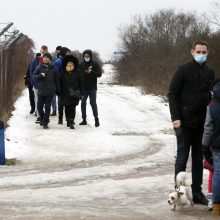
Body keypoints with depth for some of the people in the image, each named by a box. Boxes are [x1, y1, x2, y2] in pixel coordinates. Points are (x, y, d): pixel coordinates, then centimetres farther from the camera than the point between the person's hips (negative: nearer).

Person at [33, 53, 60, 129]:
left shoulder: (53, 68, 3)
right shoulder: (39, 67, 5)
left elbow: (56, 79, 9)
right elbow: (34, 76, 2)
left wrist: (58, 90, 10)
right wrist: (40, 76, -19)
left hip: (50, 91, -1)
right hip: (41, 90, 1)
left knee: (47, 107, -1)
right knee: (39, 106, 3)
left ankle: (45, 123, 5)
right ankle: (42, 119, 27)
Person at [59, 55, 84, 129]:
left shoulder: (77, 73, 3)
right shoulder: (63, 73, 6)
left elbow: (81, 83, 5)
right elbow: (60, 83, 10)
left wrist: (81, 92, 1)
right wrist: (60, 92, 6)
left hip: (74, 94, -2)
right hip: (65, 94, 2)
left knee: (72, 108, -7)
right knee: (67, 108, 9)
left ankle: (71, 122, -11)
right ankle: (68, 120, 21)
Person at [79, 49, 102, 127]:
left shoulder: (95, 64, 0)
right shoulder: (81, 65, 7)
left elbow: (99, 74, -7)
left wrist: (91, 72, -21)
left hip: (92, 88, -3)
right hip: (83, 88, 3)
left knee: (93, 103, -3)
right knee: (83, 103, 4)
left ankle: (96, 120, 4)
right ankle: (84, 120, 12)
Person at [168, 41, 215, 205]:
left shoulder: (210, 72, 8)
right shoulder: (183, 70, -6)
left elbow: (211, 96, 15)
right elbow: (172, 93, -7)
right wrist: (175, 117, -14)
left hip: (202, 123, 5)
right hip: (185, 122, -5)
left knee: (199, 159, 8)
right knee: (182, 157, 1)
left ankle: (197, 192, 14)